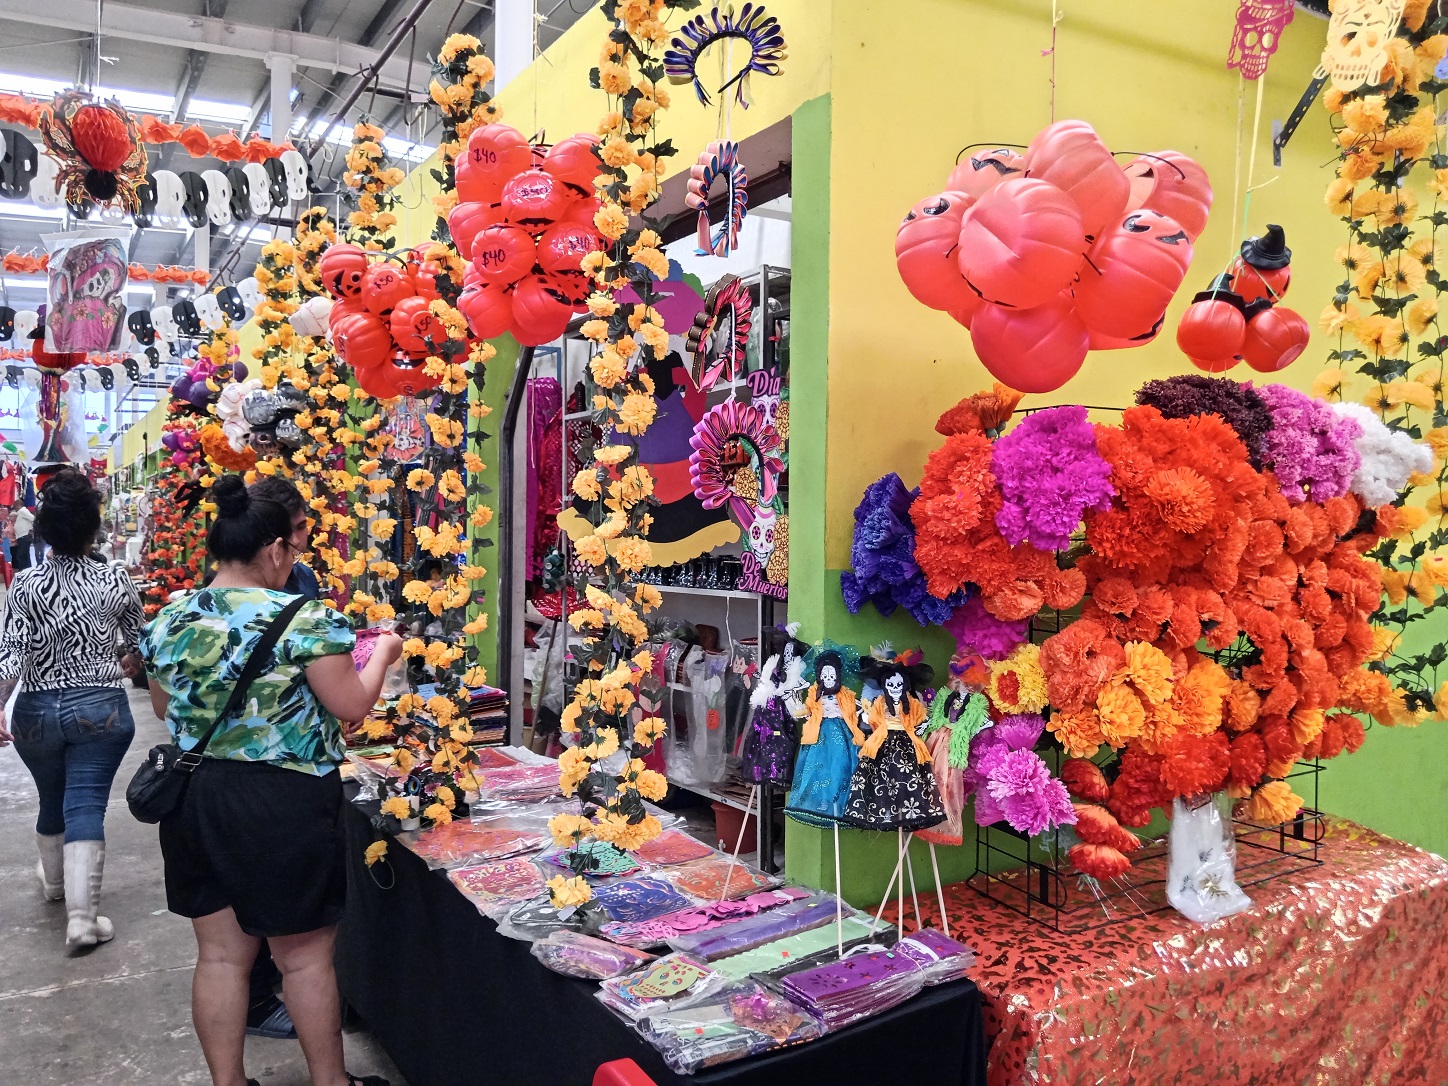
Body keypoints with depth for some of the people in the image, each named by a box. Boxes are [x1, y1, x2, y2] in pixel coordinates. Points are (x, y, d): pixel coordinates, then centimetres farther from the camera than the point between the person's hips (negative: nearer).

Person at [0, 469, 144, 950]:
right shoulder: (115, 582, -7)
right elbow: (141, 644, 5)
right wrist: (128, 663, 26)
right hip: (101, 709, -2)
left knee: (52, 802, 22)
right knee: (86, 807, -1)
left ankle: (54, 881, 45)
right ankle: (82, 915, -7)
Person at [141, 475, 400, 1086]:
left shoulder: (167, 622, 1)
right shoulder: (305, 619, -16)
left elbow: (164, 708, 16)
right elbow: (351, 705, -11)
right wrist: (383, 653, 5)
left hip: (194, 802, 5)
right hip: (285, 805, -5)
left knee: (220, 955, 16)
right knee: (305, 956, 10)